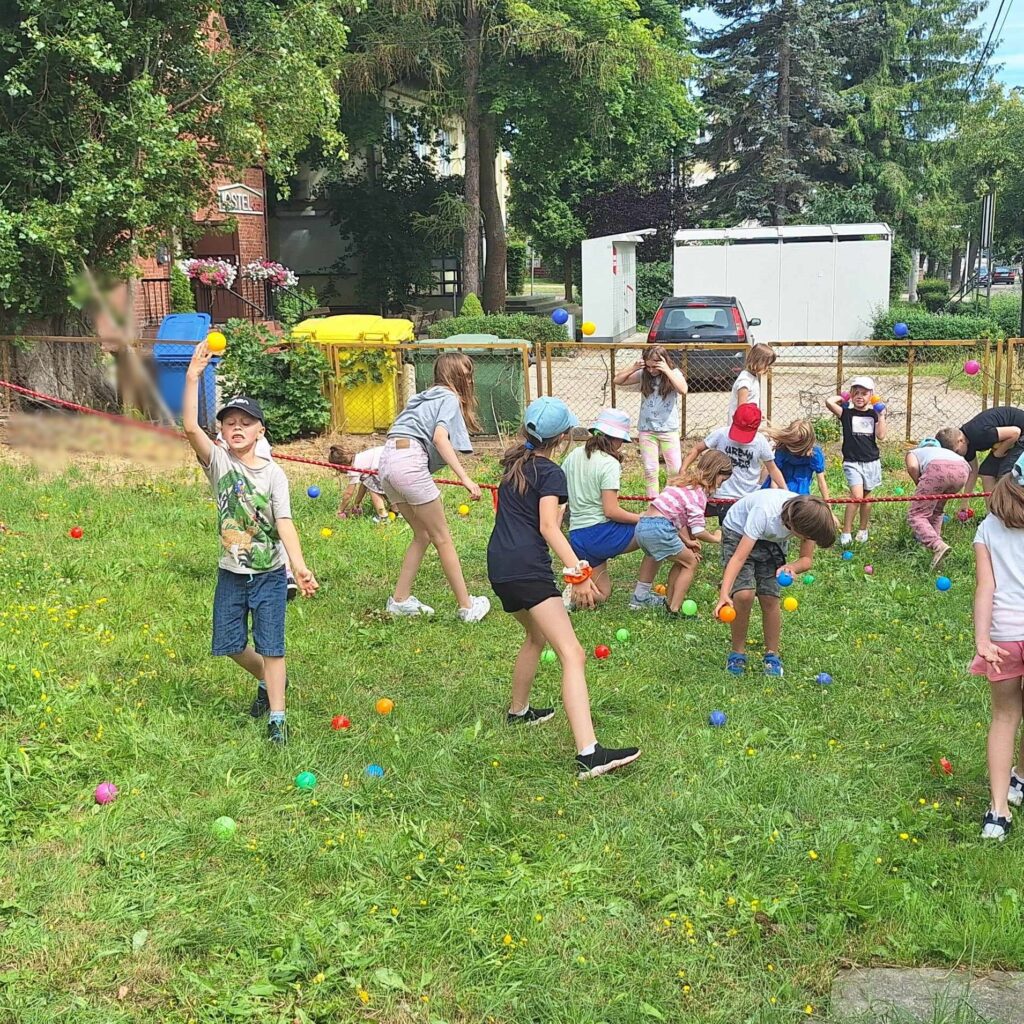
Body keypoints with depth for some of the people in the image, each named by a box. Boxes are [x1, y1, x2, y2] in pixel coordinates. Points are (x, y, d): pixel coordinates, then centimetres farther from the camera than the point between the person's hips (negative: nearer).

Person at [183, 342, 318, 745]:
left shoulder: (273, 473, -8)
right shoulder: (218, 462, -5)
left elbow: (284, 522, -14)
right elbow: (190, 427, -21)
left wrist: (299, 565, -28)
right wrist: (193, 378, -29)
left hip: (269, 575, -2)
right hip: (231, 574, 3)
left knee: (271, 647, -1)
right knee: (230, 644, 13)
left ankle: (277, 717, 7)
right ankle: (268, 680, 40)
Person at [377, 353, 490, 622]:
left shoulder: (426, 397, 28)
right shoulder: (450, 398, 2)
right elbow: (440, 438, -14)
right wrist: (465, 479, -20)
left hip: (387, 459, 8)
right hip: (409, 461, -8)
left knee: (423, 534, 19)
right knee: (442, 538, 1)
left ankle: (400, 600, 20)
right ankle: (467, 606, 7)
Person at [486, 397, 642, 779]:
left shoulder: (514, 463, 18)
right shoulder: (551, 473, -4)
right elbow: (549, 526, -19)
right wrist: (578, 572, -26)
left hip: (499, 565, 9)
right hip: (527, 568, -9)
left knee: (536, 635, 35)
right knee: (572, 655, -19)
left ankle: (518, 711, 49)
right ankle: (588, 754, -32)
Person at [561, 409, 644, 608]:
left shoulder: (574, 455, 9)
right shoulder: (609, 463, -12)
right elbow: (611, 511, -18)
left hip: (576, 537, 8)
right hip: (601, 533, -8)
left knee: (602, 594, 25)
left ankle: (576, 591, -6)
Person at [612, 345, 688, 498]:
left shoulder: (674, 373, -6)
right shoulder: (643, 374, 0)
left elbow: (683, 390, -26)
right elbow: (618, 380, 0)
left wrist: (667, 371, -26)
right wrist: (634, 368, -12)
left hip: (669, 429, -2)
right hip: (647, 430, 2)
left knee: (676, 470, 1)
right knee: (650, 471, 5)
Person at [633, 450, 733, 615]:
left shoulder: (686, 482, 21)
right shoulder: (698, 493, -8)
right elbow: (698, 531, -12)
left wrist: (687, 542, 12)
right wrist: (715, 538, 6)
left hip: (642, 525, 9)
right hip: (659, 529, -9)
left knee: (682, 560, 25)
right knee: (691, 563, 6)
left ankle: (670, 603, 27)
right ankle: (674, 610, 3)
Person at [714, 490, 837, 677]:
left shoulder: (808, 518, -27)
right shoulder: (765, 513, -42)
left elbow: (807, 559, -15)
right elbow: (739, 557, -42)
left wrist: (792, 567, -39)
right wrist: (724, 594, -52)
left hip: (773, 540, 4)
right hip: (738, 531, -4)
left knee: (770, 599, -8)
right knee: (744, 594, -20)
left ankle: (772, 655, 10)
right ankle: (737, 653, -1)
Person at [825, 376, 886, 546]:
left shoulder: (874, 414, 7)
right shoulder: (846, 413, -1)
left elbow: (881, 436, -4)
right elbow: (829, 402, -18)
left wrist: (881, 416, -5)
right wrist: (842, 397, 0)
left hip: (871, 461, 3)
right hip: (852, 462, -3)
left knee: (866, 497, 13)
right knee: (857, 495, -18)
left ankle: (863, 530, 30)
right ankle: (846, 532, -10)